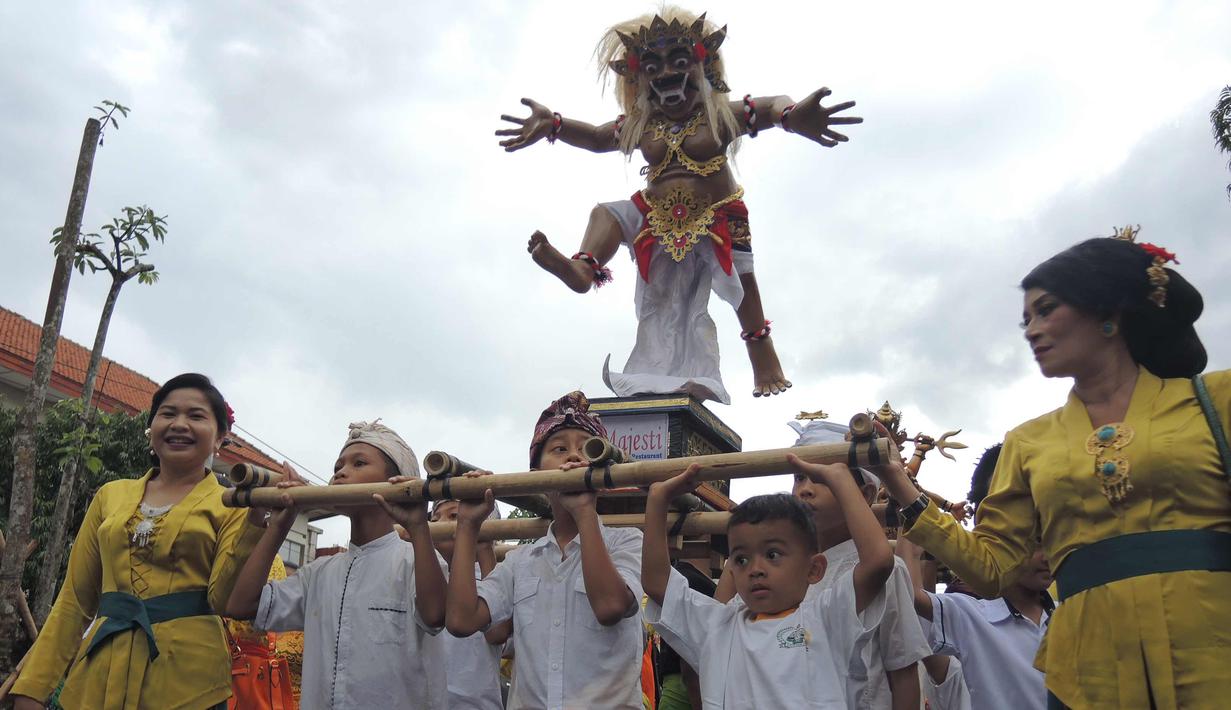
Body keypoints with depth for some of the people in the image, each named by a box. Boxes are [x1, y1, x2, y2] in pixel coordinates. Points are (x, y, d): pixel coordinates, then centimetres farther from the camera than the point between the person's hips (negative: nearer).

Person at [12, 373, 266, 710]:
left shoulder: (231, 506, 1)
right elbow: (75, 600, 12)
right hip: (99, 677, 3)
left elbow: (223, 600, -11)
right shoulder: (111, 496, 12)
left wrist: (255, 518, -21)